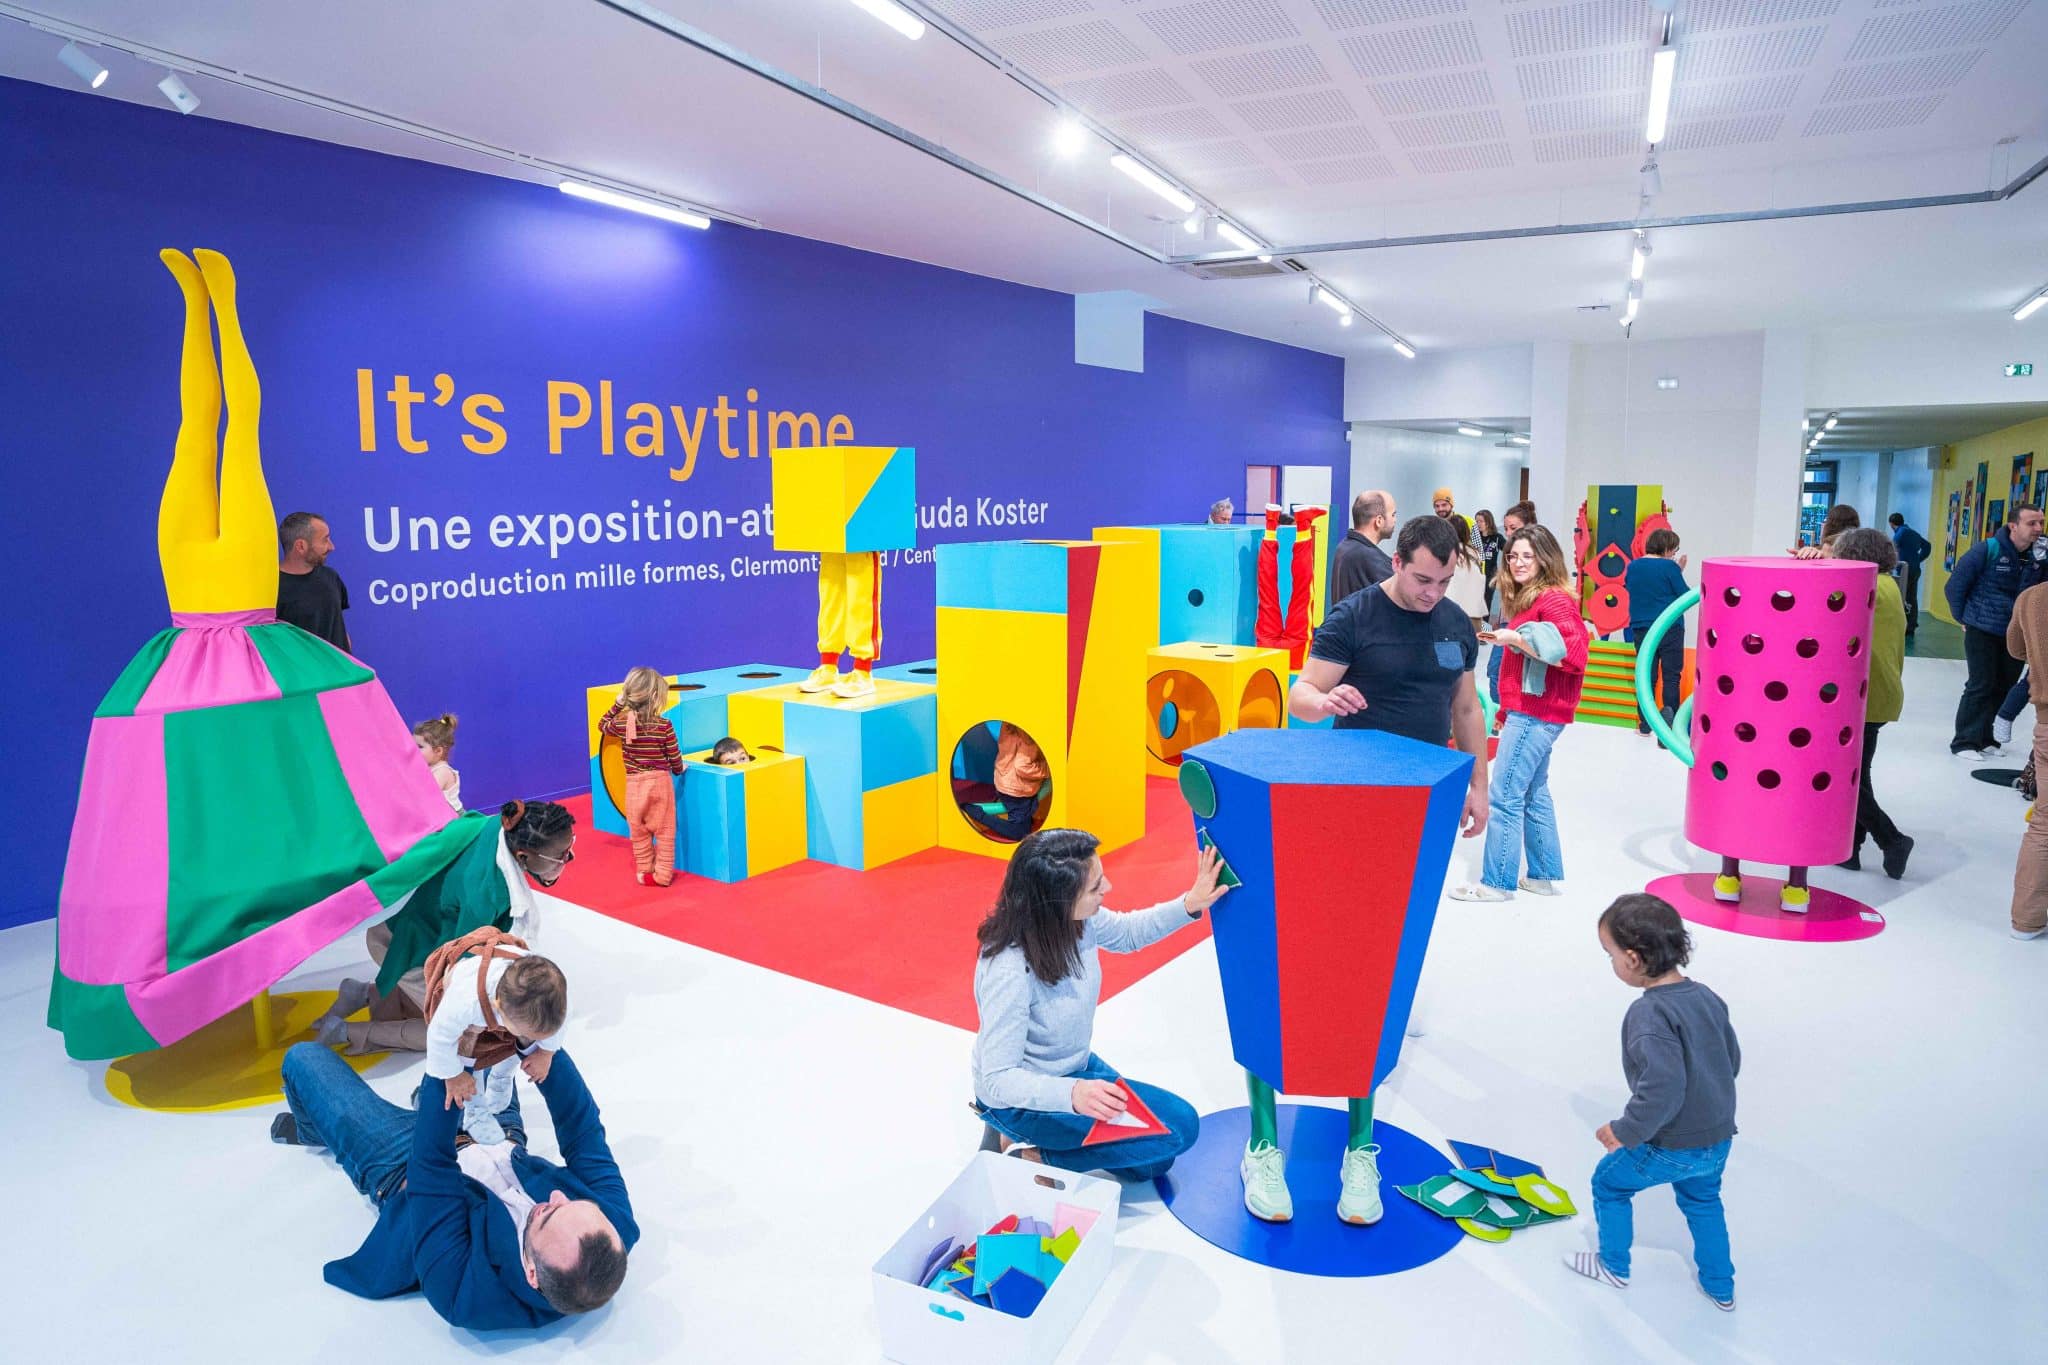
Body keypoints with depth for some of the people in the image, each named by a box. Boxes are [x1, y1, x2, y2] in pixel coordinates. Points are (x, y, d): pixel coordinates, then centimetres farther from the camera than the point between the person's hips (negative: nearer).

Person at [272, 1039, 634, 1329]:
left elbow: (430, 1167, -40)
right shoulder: (616, 1223, -37)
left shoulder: (466, 1290, -45)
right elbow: (583, 1130, -28)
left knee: (303, 1058, 7)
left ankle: (313, 1132, 44)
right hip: (503, 1143, 4)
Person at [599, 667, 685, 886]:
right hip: (660, 781, -2)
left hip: (635, 784, 2)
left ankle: (645, 871, 24)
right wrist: (678, 770, 17)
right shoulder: (664, 726, -12)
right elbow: (675, 757, -3)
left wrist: (617, 704, 20)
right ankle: (662, 874, 11)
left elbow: (602, 725, 19)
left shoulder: (621, 724, -5)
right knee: (664, 830, 9)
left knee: (639, 831, 16)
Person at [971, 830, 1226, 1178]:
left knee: (1153, 1163, 16)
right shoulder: (1007, 973, -38)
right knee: (1179, 1126, -13)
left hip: (1074, 1068, 8)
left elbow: (1128, 932, 5)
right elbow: (999, 1078, -33)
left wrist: (1190, 905, -10)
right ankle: (1032, 1157, -3)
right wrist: (1072, 1094, -50)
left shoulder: (1079, 919, -18)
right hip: (1021, 1095, -8)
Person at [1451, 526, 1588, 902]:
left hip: (1535, 714, -10)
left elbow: (1570, 652, -24)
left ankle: (1498, 882, -1)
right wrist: (1507, 710, 22)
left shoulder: (1554, 599, -13)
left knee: (1504, 797, -7)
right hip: (1528, 712, 10)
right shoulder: (1526, 599, 17)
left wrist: (1515, 638, -23)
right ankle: (1544, 875, 25)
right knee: (1534, 795, 16)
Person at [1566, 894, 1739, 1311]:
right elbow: (1732, 1061, 11)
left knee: (1609, 1183, 18)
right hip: (1719, 1140, 7)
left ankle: (1614, 1266, 37)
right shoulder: (1707, 997, -2)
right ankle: (1720, 1287, 47)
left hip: (1670, 1147, -7)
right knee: (1702, 1200, 33)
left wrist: (1625, 1131, -19)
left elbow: (1661, 1090, -33)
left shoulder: (1650, 1014, -27)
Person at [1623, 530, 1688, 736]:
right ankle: (1671, 722, 2)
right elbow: (1685, 596, -6)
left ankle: (1645, 725, 11)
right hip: (1669, 629, -4)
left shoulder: (1632, 566, 4)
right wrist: (1680, 572, 6)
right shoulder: (1670, 567, -10)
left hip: (1641, 629, 4)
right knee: (1671, 676, 4)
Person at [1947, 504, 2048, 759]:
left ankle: (1986, 739, 22)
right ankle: (1964, 742, 5)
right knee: (1981, 686, -3)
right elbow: (1956, 585, -6)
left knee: (2004, 687, 10)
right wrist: (1964, 618, 1)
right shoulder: (1987, 550, -14)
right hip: (1983, 632, -5)